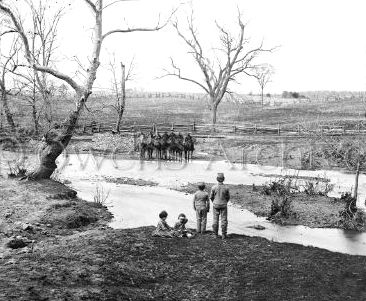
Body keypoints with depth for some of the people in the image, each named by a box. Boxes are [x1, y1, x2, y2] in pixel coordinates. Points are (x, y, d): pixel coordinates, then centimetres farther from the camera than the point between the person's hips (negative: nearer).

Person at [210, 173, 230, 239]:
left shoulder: (214, 187, -13)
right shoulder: (226, 188, -12)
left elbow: (211, 197, -1)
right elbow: (228, 197, 1)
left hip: (215, 205, 0)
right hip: (223, 205, 0)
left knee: (215, 219, 9)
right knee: (224, 220, 7)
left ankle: (216, 234, 15)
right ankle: (224, 235, 9)